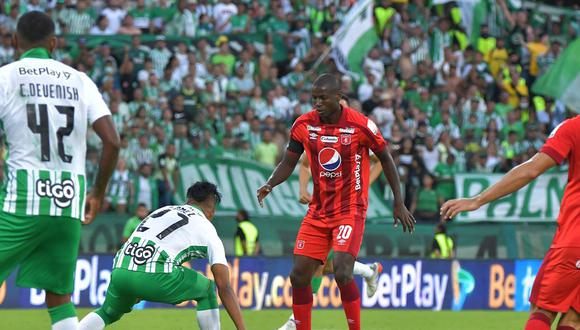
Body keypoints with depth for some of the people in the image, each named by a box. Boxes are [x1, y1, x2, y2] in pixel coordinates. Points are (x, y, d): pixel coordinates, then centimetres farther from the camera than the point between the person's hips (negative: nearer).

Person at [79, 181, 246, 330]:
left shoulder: (162, 210, 31)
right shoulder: (207, 228, 17)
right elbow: (224, 287, 9)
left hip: (120, 269, 5)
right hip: (155, 276, -5)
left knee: (108, 313, 33)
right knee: (208, 289, 20)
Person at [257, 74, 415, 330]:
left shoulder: (360, 125, -12)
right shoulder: (304, 125, -1)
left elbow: (385, 159, 0)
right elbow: (288, 163, 9)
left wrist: (399, 203, 1)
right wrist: (269, 185, -11)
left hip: (350, 210, -5)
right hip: (318, 211, 5)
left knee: (342, 273, -21)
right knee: (299, 276, 0)